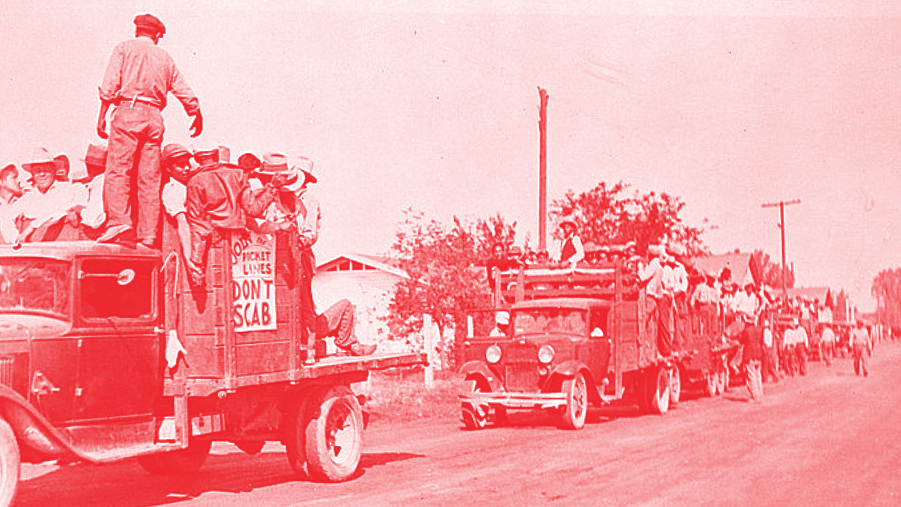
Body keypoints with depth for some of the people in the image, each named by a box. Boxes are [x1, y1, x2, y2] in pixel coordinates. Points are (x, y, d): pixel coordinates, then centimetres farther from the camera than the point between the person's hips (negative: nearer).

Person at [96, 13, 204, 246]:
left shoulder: (124, 48, 9)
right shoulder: (164, 57, 19)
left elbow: (109, 85, -3)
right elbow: (186, 94, 20)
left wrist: (102, 115, -2)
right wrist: (197, 117, 35)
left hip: (128, 111, -4)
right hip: (154, 116, 4)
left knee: (117, 170, -8)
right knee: (150, 178, 3)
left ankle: (118, 220, -25)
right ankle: (148, 233, -1)